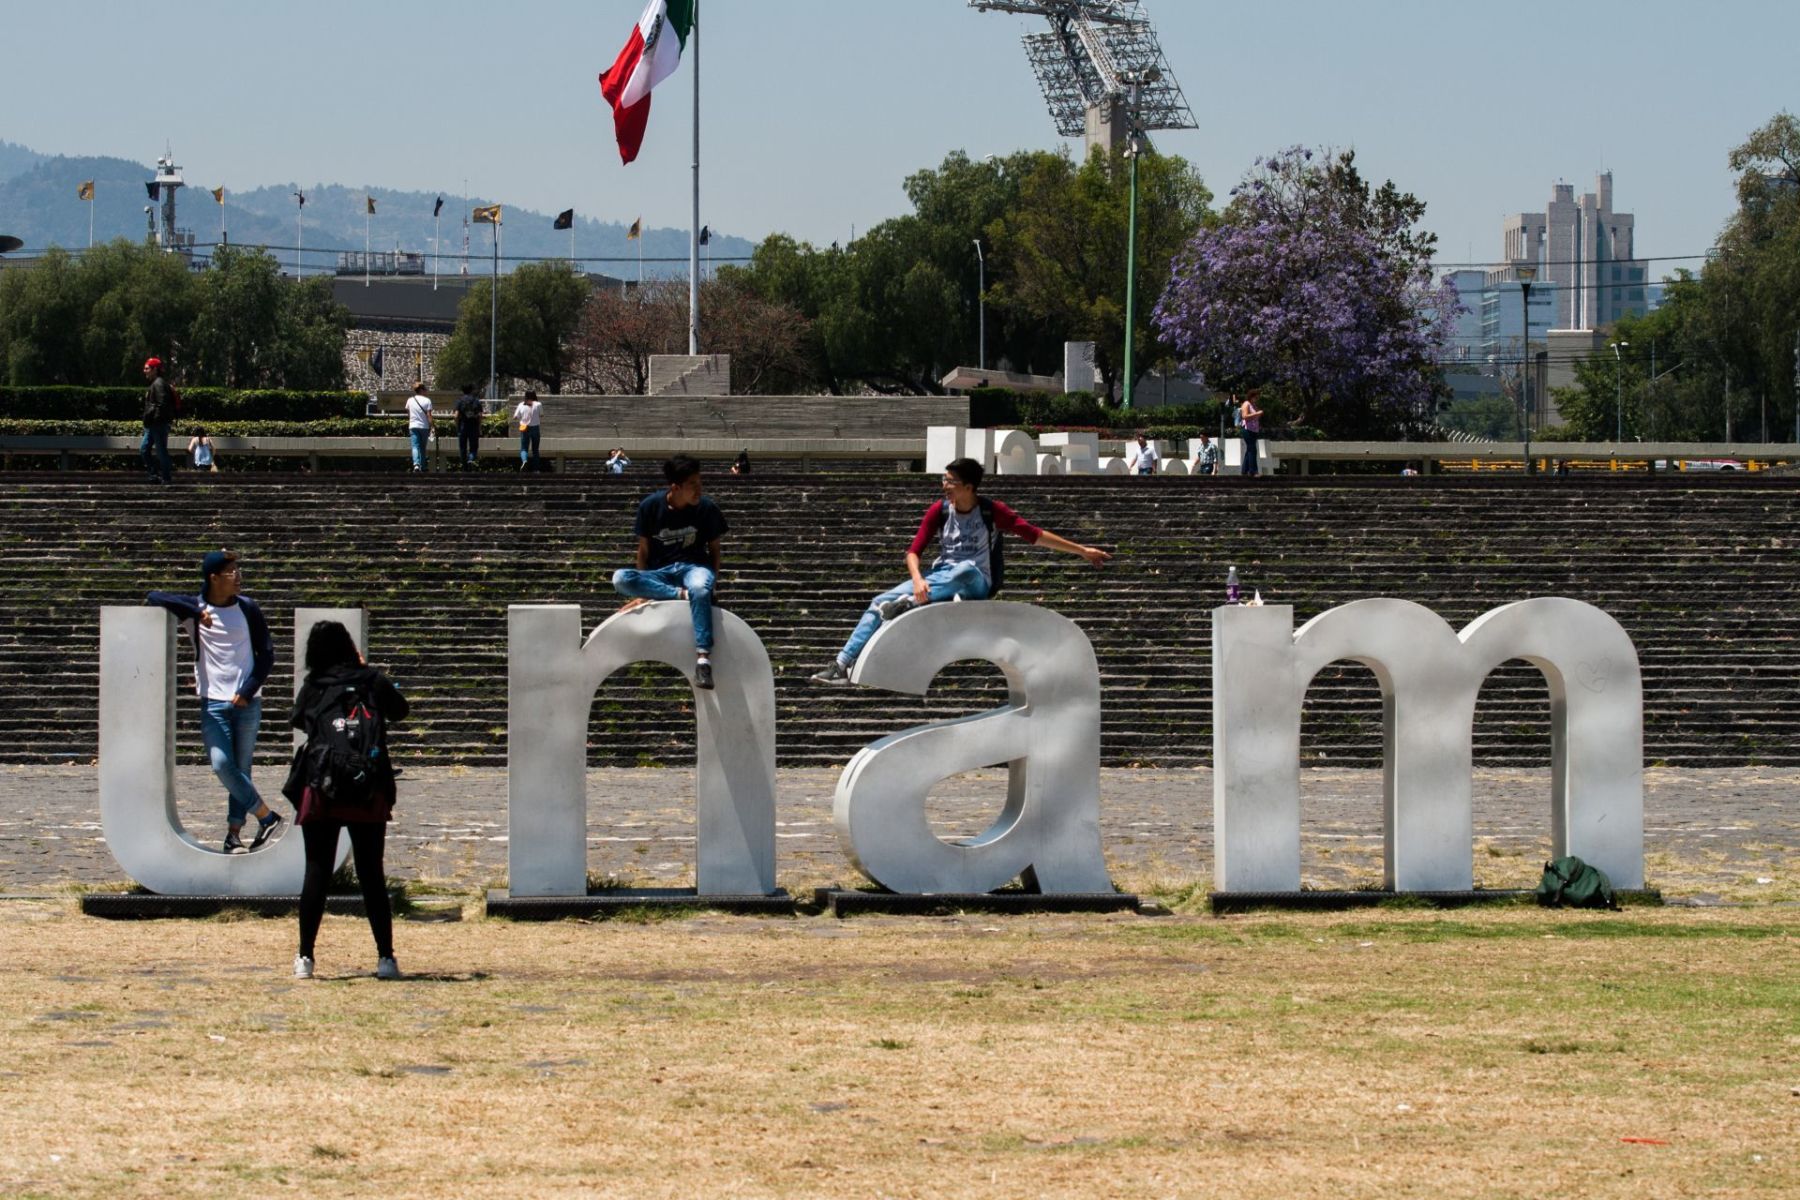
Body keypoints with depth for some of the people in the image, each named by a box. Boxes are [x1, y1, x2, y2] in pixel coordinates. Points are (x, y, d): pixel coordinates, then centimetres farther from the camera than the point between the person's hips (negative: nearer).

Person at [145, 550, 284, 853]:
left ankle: (234, 832, 5)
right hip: (213, 703, -1)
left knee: (241, 769, 2)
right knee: (222, 765, -13)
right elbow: (153, 598, -9)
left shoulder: (248, 609, 4)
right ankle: (267, 816, -5)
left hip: (247, 703, 1)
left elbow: (266, 654, 6)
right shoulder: (195, 608, 0)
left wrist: (248, 691, -7)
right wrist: (195, 612, -18)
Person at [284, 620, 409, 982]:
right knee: (372, 876, 6)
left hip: (320, 792, 0)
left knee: (317, 873, 5)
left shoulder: (313, 688, 2)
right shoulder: (373, 682, 3)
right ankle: (386, 958, 2)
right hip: (369, 793, 0)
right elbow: (400, 711, 21)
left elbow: (296, 720, 18)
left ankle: (305, 958, 2)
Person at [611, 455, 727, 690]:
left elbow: (714, 549, 7)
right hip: (659, 572, 2)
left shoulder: (706, 508, -4)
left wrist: (711, 581, -6)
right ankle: (682, 595, -29)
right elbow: (643, 550, 3)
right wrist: (642, 590, -3)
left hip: (694, 566, -1)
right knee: (620, 579, -29)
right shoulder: (651, 506, -4)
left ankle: (703, 658, -46)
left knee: (699, 589, -40)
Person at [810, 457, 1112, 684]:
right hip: (940, 580, 4)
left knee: (967, 568, -41)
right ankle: (842, 665, -21)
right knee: (880, 602, -15)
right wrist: (917, 579, -25)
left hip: (976, 584, -4)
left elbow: (1034, 535, -3)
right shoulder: (939, 511, -1)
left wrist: (1081, 550, -4)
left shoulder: (992, 511, -8)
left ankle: (909, 604, -52)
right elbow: (914, 551, -2)